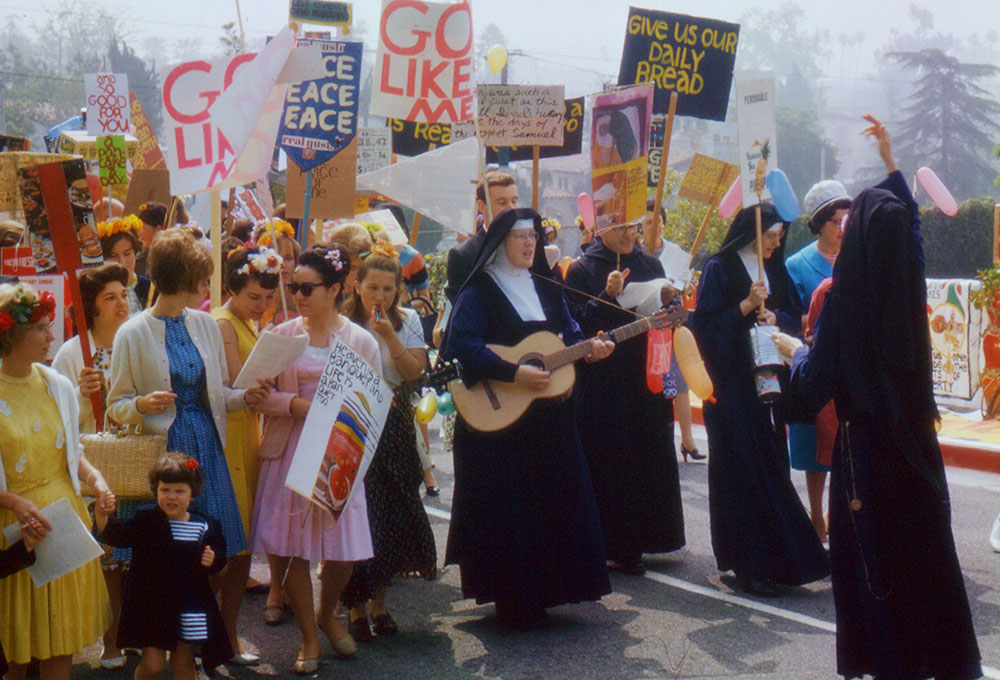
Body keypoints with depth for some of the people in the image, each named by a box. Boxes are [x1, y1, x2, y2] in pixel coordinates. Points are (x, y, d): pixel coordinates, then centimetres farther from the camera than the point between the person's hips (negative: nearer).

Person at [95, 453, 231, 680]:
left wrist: (212, 560, -11)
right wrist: (102, 518, -36)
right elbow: (118, 535, -18)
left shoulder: (206, 527, 1)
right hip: (153, 606, -1)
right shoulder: (146, 521, -4)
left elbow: (220, 560, 11)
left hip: (190, 608, 1)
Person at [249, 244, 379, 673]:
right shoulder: (281, 336, 4)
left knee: (343, 548, 0)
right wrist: (297, 404, -15)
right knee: (289, 548, -1)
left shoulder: (360, 341, 2)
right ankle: (309, 637, 17)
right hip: (289, 450, 1)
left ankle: (327, 614, 31)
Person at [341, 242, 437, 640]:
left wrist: (389, 337, -14)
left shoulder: (407, 322, 7)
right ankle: (357, 606, 6)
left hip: (395, 425, 3)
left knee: (394, 513, 5)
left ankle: (379, 600, 21)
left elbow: (415, 372, -5)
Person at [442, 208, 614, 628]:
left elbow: (569, 333, 16)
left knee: (557, 501, 9)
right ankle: (514, 605, 5)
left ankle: (543, 591, 22)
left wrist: (589, 349, -6)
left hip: (550, 419, 7)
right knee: (509, 510, -4)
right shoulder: (480, 291, -8)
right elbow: (463, 343, -19)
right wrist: (513, 374, -26)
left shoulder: (545, 288, 13)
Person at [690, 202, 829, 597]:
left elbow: (792, 315, 16)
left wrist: (775, 317, -5)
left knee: (770, 464, 5)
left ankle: (772, 558, 11)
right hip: (732, 383, -6)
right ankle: (747, 564, -4)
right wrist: (747, 306, -17)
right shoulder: (719, 269, -4)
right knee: (741, 467, -6)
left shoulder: (775, 269, 15)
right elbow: (703, 324, -9)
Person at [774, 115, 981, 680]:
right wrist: (891, 163, 29)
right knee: (928, 547, 13)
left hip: (868, 441, -5)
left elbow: (815, 384, -12)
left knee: (875, 554, 4)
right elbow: (911, 217, 18)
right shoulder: (909, 281, -3)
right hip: (916, 437, 5)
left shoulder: (846, 295, -17)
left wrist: (794, 350, 8)